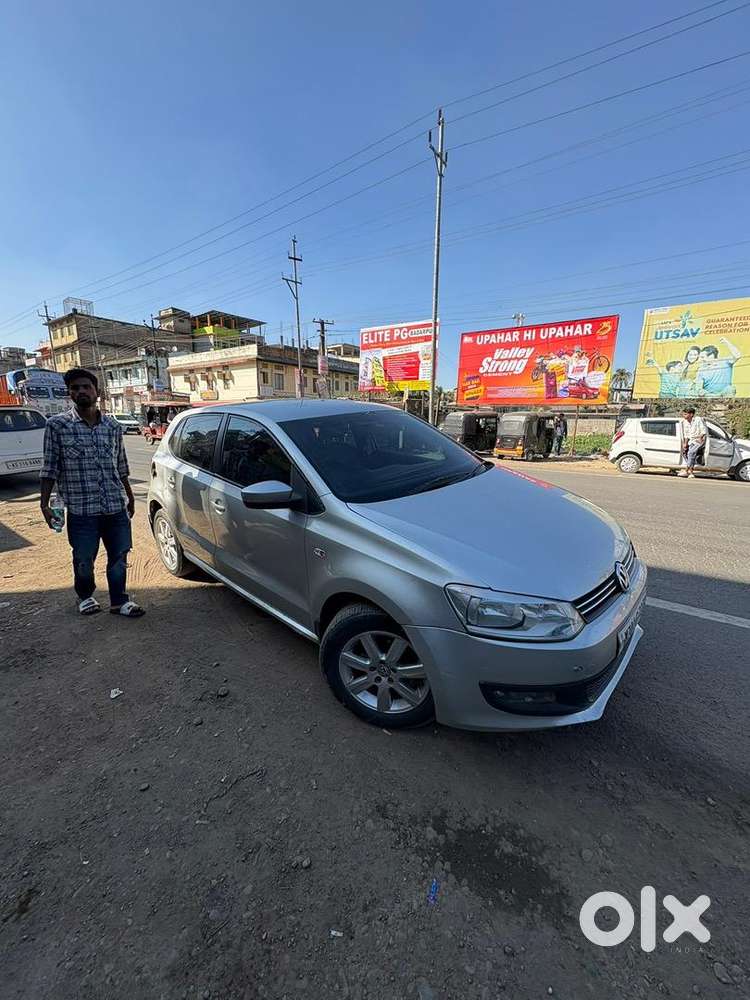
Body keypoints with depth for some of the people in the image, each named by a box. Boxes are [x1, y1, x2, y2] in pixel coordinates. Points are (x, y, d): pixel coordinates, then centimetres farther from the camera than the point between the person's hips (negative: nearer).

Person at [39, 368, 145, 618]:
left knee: (119, 557, 8)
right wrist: (45, 503, -6)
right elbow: (50, 468, 0)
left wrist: (130, 497, 18)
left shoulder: (113, 426, 6)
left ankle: (119, 601, 24)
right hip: (81, 509, -2)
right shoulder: (57, 425, -2)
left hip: (116, 506, 2)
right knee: (83, 560, 10)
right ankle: (85, 597, 37)